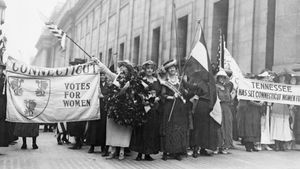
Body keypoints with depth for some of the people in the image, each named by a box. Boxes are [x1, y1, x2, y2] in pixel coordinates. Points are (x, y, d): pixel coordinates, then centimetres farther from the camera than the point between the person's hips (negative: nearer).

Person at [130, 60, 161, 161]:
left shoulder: (157, 81, 14)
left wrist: (157, 98, -4)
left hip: (154, 108, 3)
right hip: (143, 107, -3)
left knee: (152, 129, 1)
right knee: (142, 129, -5)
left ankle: (148, 153, 8)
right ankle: (140, 153, 2)